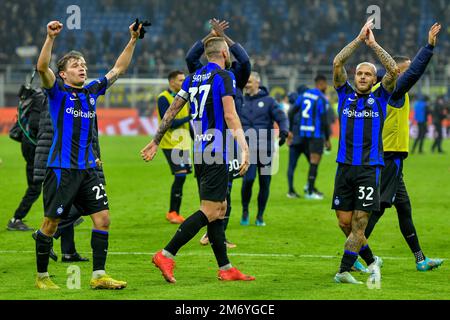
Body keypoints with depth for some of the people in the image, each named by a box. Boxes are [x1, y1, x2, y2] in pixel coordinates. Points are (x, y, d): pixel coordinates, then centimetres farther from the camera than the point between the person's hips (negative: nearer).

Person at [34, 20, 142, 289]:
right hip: (61, 167, -6)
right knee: (52, 223, 0)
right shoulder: (58, 91, -3)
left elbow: (118, 69, 19)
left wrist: (133, 40, 11)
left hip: (88, 168, 6)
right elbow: (42, 67, -21)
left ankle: (99, 276, 2)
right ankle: (42, 276, 13)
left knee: (103, 218, -3)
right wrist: (51, 38, -32)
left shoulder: (92, 91, 13)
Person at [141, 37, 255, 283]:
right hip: (215, 152, -8)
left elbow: (172, 110, 15)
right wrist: (244, 148, -21)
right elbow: (230, 116, -17)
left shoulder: (193, 78, 14)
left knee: (220, 208, 12)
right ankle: (166, 255, -14)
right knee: (210, 211, -9)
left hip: (199, 151, 9)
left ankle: (225, 268, 12)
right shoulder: (224, 77, -7)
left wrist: (155, 141, 21)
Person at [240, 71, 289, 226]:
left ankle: (260, 216, 17)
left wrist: (284, 132, -21)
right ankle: (245, 211, 7)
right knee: (248, 180, -14)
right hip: (248, 149, 1)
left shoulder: (268, 101, 3)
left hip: (265, 148, -1)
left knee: (264, 183, 3)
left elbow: (281, 117, -5)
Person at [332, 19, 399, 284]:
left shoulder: (379, 98, 6)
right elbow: (337, 63, -1)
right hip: (345, 166, 3)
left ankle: (344, 271, -6)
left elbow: (394, 69, -7)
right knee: (344, 222, 4)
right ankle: (371, 261, 22)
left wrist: (373, 44, -5)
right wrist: (359, 39, -4)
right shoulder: (345, 95, 10)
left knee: (360, 222, -8)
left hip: (369, 168, -3)